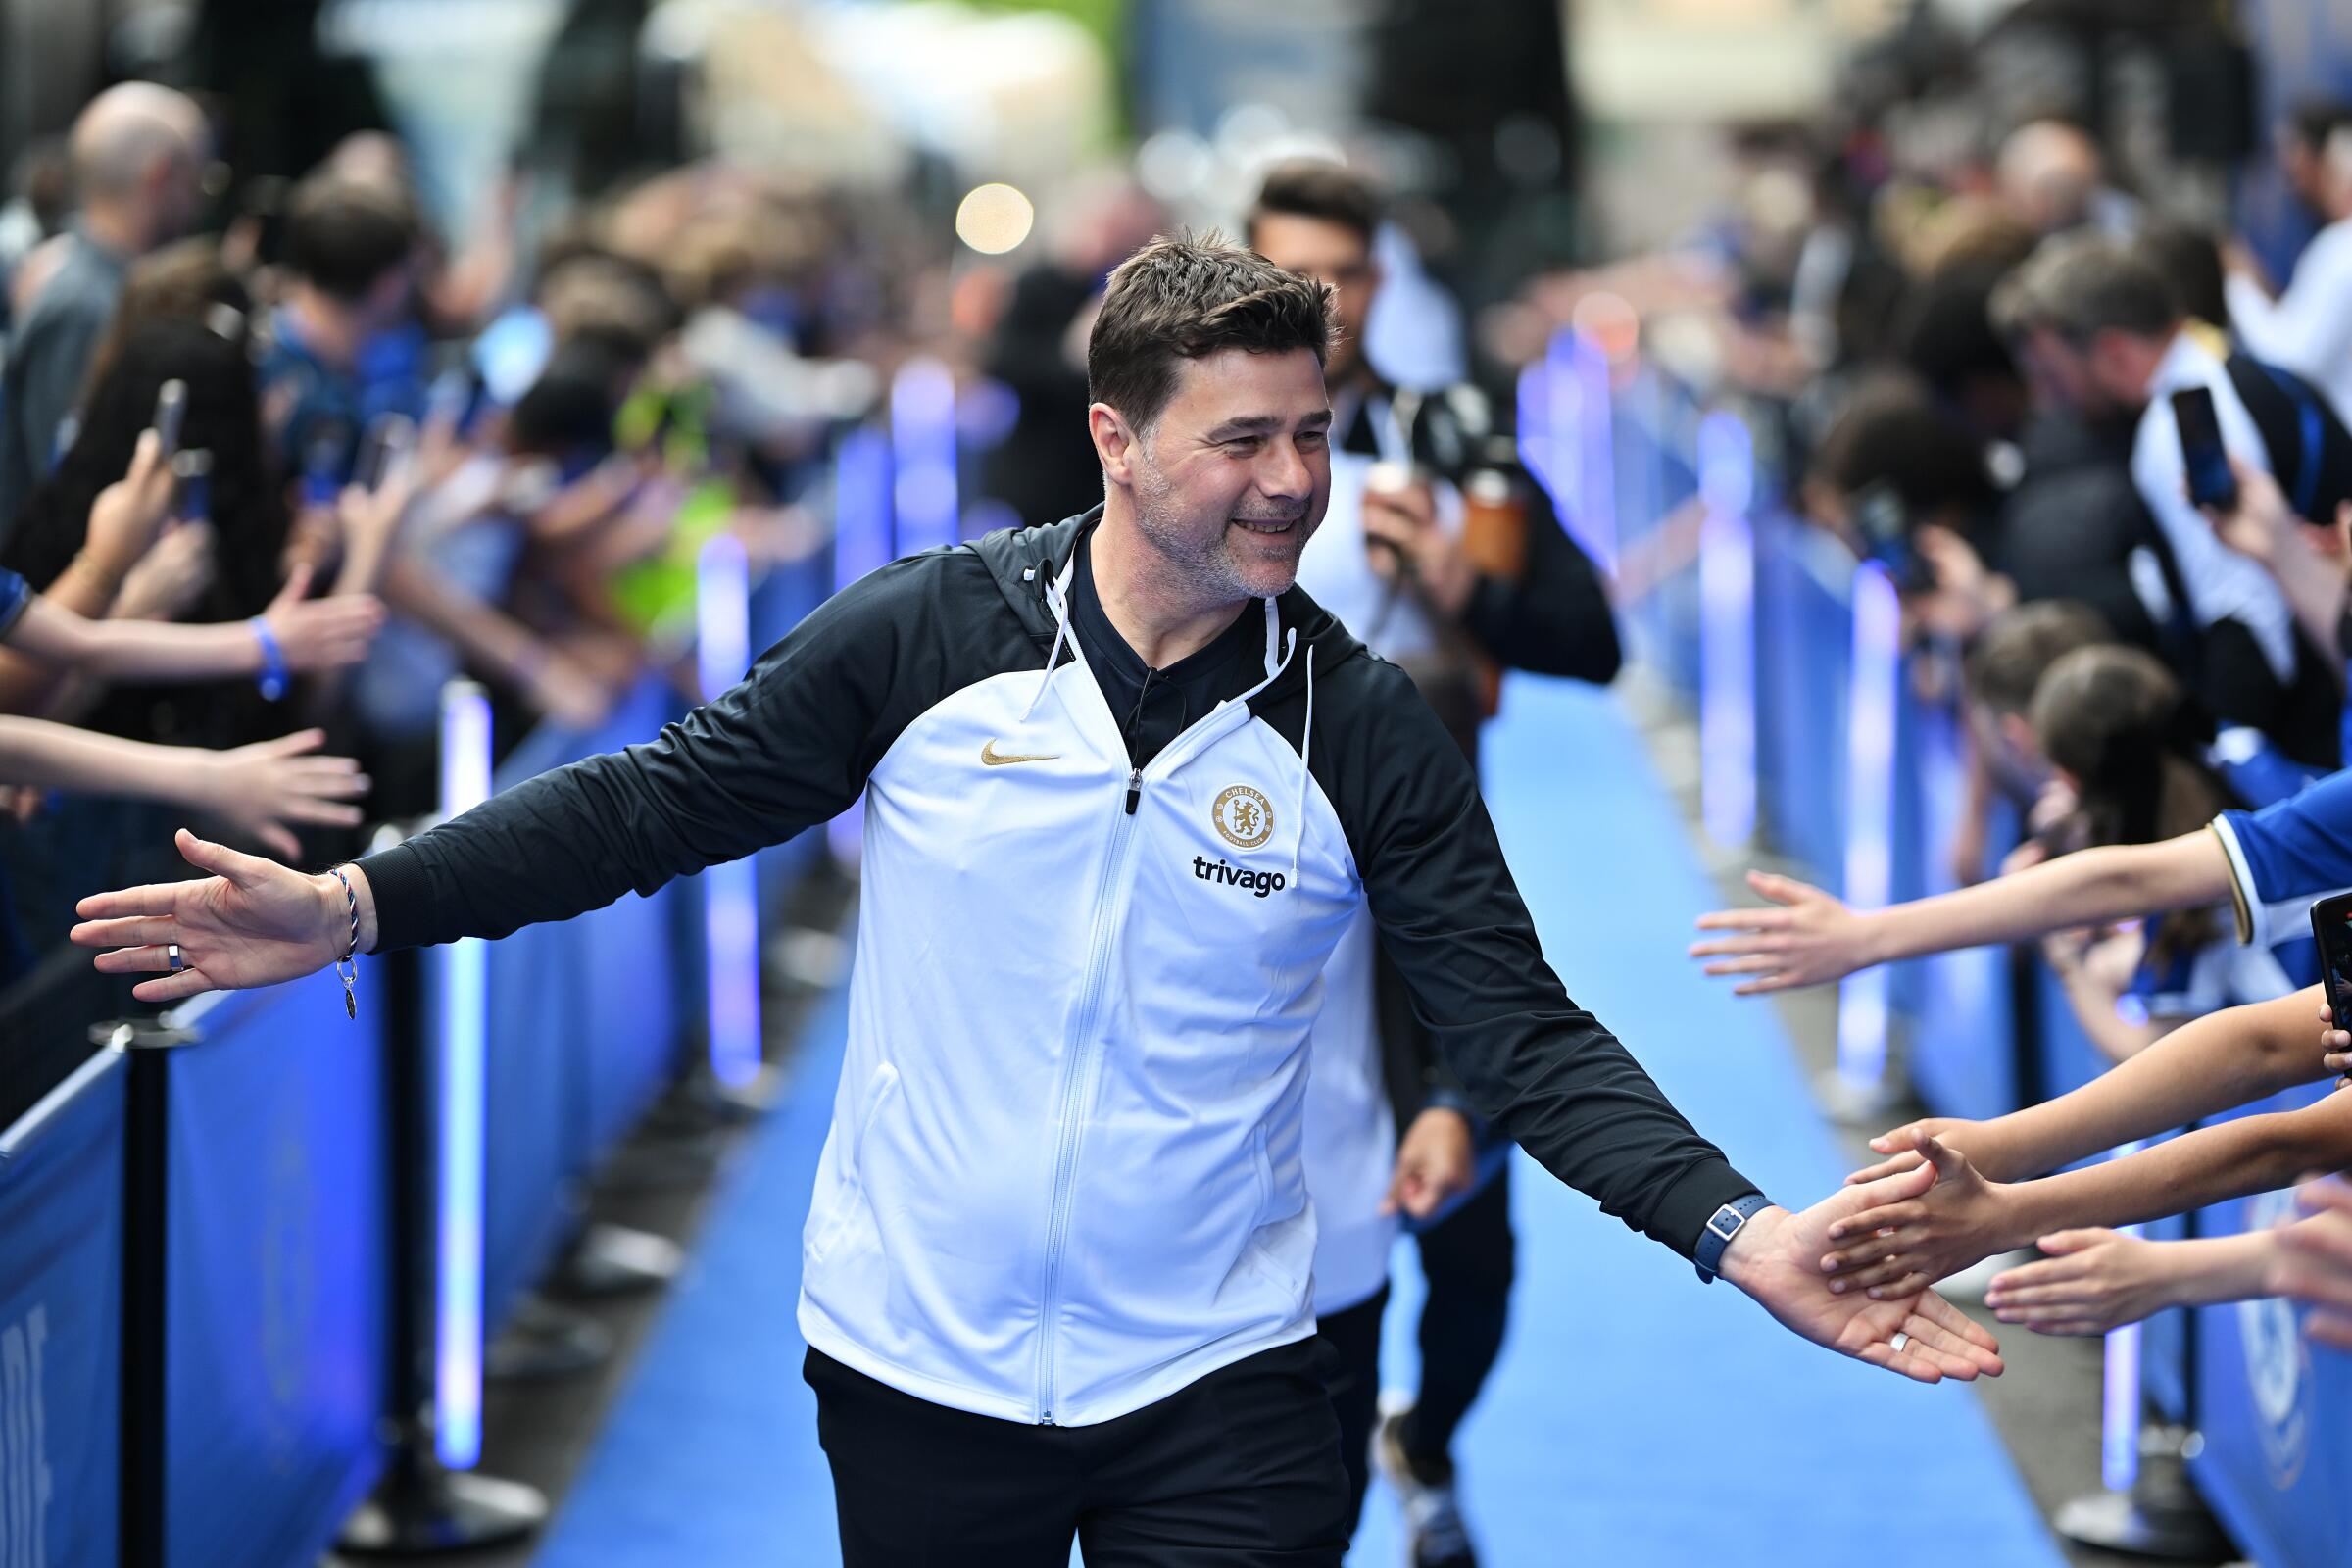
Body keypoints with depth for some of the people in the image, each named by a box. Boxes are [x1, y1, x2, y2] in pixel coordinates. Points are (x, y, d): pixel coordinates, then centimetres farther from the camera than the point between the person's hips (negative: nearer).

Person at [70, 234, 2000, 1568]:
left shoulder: (1366, 730, -5)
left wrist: (1738, 1230, -20)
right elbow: (664, 801, -1)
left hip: (1218, 1390, 0)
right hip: (914, 1363, 1)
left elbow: (1520, 1030, -7)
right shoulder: (927, 634, -6)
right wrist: (358, 905, -9)